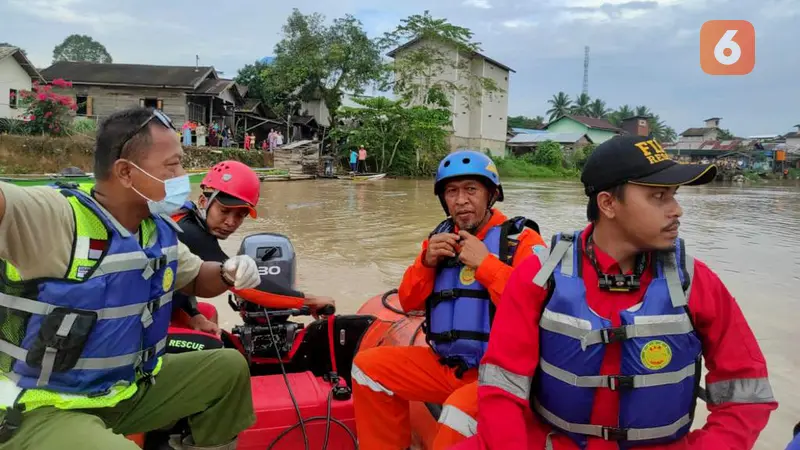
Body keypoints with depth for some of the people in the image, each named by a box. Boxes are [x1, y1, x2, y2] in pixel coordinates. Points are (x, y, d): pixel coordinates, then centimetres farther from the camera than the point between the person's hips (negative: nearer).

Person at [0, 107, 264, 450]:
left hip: (130, 388, 8)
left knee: (229, 367, 8)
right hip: (43, 408, -7)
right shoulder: (52, 215, -24)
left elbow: (195, 278, 17)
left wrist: (228, 274, -5)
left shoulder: (160, 231, 2)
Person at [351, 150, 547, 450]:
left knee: (459, 413, -35)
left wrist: (485, 263, -20)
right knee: (368, 366, 1)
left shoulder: (521, 239, -8)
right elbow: (410, 303, 11)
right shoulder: (442, 238, 11)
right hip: (446, 365, 7)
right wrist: (427, 261, -6)